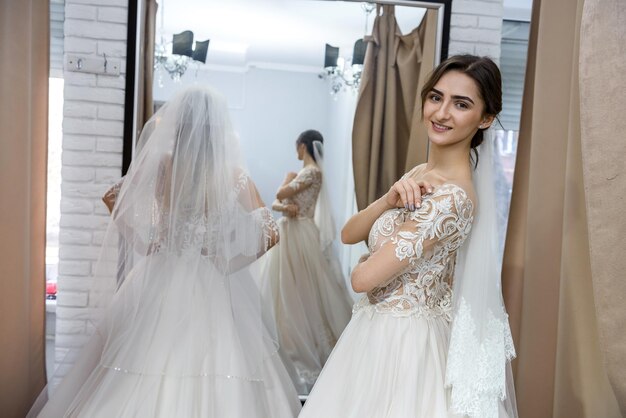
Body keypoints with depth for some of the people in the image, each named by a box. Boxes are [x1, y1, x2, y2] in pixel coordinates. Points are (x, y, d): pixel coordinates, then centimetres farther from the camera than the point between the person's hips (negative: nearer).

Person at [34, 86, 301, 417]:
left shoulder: (159, 168, -4)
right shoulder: (232, 175, -5)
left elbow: (145, 244, -6)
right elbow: (269, 235, -6)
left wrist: (117, 211, 10)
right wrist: (227, 261, 3)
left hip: (161, 287, 1)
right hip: (214, 292, -1)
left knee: (145, 382, 12)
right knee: (214, 384, 8)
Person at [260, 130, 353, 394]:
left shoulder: (312, 172, -12)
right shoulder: (303, 172, 15)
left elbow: (281, 193, -16)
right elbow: (275, 203, 10)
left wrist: (288, 179, 2)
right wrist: (285, 207, -12)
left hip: (301, 235, -9)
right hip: (288, 233, 9)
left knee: (300, 291, -3)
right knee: (285, 291, 11)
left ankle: (308, 348, 6)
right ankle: (293, 342, 20)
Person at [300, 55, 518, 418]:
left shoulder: (452, 195, -24)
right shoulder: (420, 175, 5)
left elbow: (364, 278, -23)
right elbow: (349, 234, 1)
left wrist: (366, 264, -1)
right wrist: (391, 198, -16)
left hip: (404, 343, -8)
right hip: (378, 333, 8)